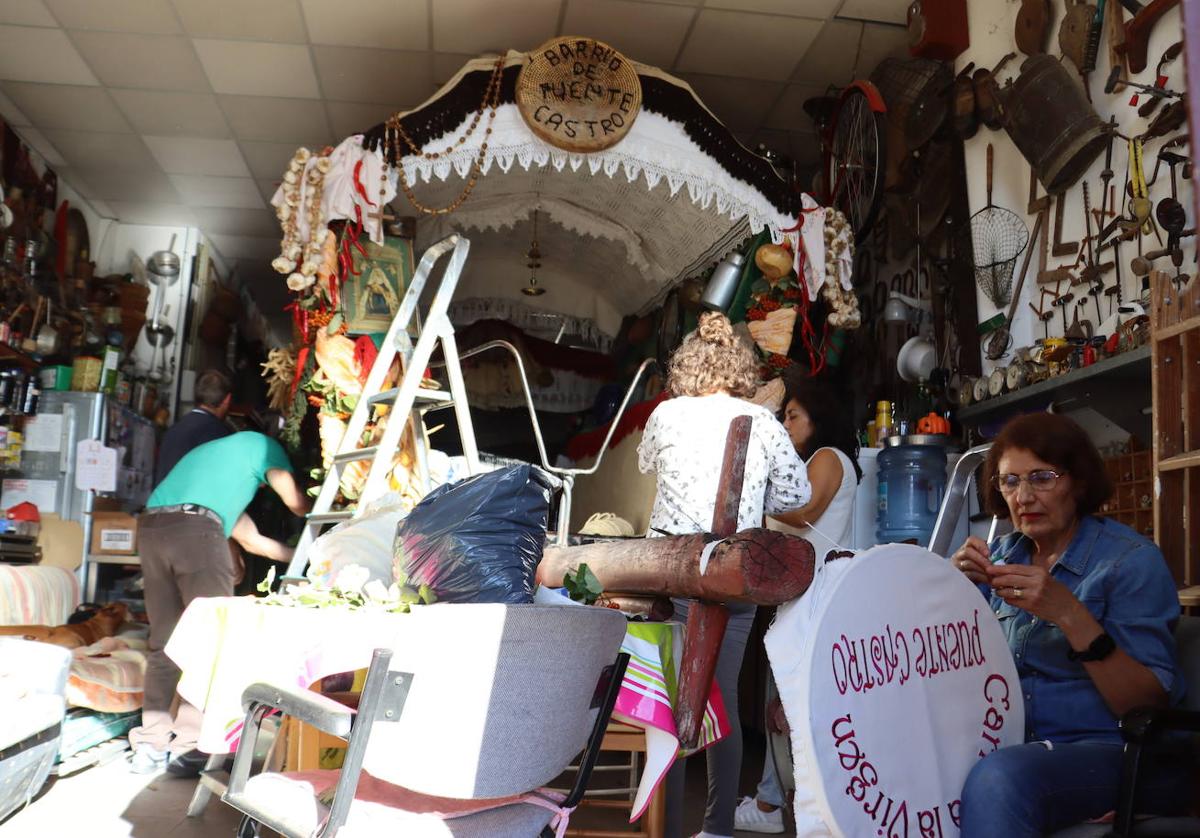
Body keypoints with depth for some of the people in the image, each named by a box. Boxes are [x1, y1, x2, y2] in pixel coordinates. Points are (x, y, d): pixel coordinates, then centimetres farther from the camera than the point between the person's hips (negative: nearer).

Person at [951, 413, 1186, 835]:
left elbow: (1151, 706, -14)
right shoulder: (1003, 556, 9)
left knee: (996, 779, -35)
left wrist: (1070, 615, -26)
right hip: (1012, 744, 5)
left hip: (1115, 751, -5)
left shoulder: (1131, 560, -7)